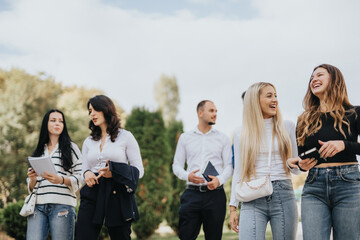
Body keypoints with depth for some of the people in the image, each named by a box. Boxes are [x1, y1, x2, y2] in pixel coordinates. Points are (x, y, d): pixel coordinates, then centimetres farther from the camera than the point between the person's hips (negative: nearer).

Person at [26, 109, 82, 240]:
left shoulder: (71, 148, 12)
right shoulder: (38, 151, 22)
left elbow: (80, 179, 3)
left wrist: (61, 180, -15)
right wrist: (32, 179, -1)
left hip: (62, 205, -3)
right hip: (38, 206, 3)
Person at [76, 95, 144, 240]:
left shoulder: (125, 137, 4)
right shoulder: (88, 142, 17)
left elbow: (139, 170, 1)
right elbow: (85, 169, 18)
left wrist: (114, 172, -16)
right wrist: (86, 174, -7)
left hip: (118, 195, -3)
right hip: (92, 195, 3)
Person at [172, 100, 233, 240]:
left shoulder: (222, 138, 10)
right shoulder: (185, 138, 12)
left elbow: (229, 166, 6)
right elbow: (176, 165, 11)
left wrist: (219, 180, -15)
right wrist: (187, 176, -10)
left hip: (215, 194, 0)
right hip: (192, 193, 0)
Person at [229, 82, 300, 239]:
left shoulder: (287, 127, 12)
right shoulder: (242, 136, 10)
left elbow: (295, 169, 14)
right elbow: (238, 173, 11)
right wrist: (233, 208, 6)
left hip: (283, 196, 1)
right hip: (252, 199, -1)